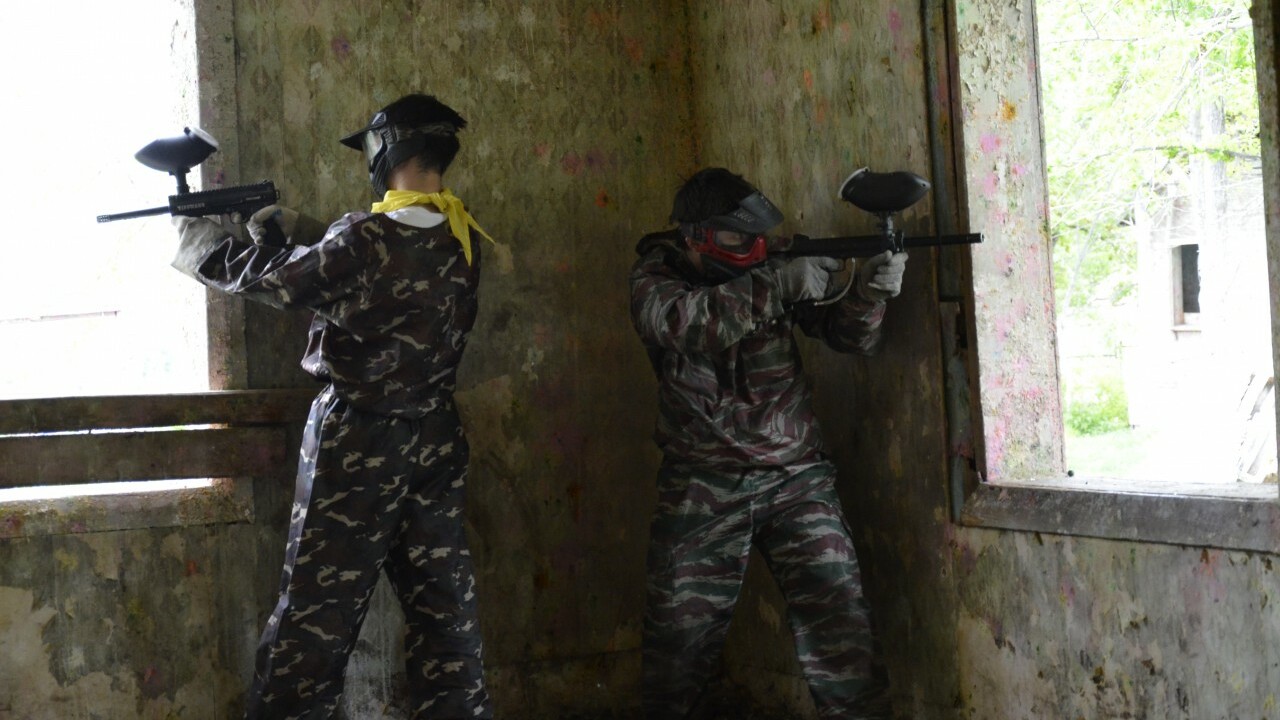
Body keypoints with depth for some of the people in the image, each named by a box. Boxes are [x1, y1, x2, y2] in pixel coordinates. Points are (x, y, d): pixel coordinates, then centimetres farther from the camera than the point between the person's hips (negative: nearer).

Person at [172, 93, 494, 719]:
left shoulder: (369, 239, -20)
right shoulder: (459, 240, 3)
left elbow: (273, 280, -7)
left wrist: (200, 242, 9)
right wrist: (297, 233, 13)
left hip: (359, 442, -7)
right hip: (435, 439, 7)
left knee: (318, 610, 2)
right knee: (441, 599, 11)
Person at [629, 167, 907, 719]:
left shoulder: (773, 268, 3)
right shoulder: (656, 275, -4)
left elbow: (849, 336, 3)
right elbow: (684, 322, -26)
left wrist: (870, 293, -19)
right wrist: (779, 286, -30)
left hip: (794, 478, 1)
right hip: (702, 488, -1)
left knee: (837, 622, -8)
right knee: (682, 634, 6)